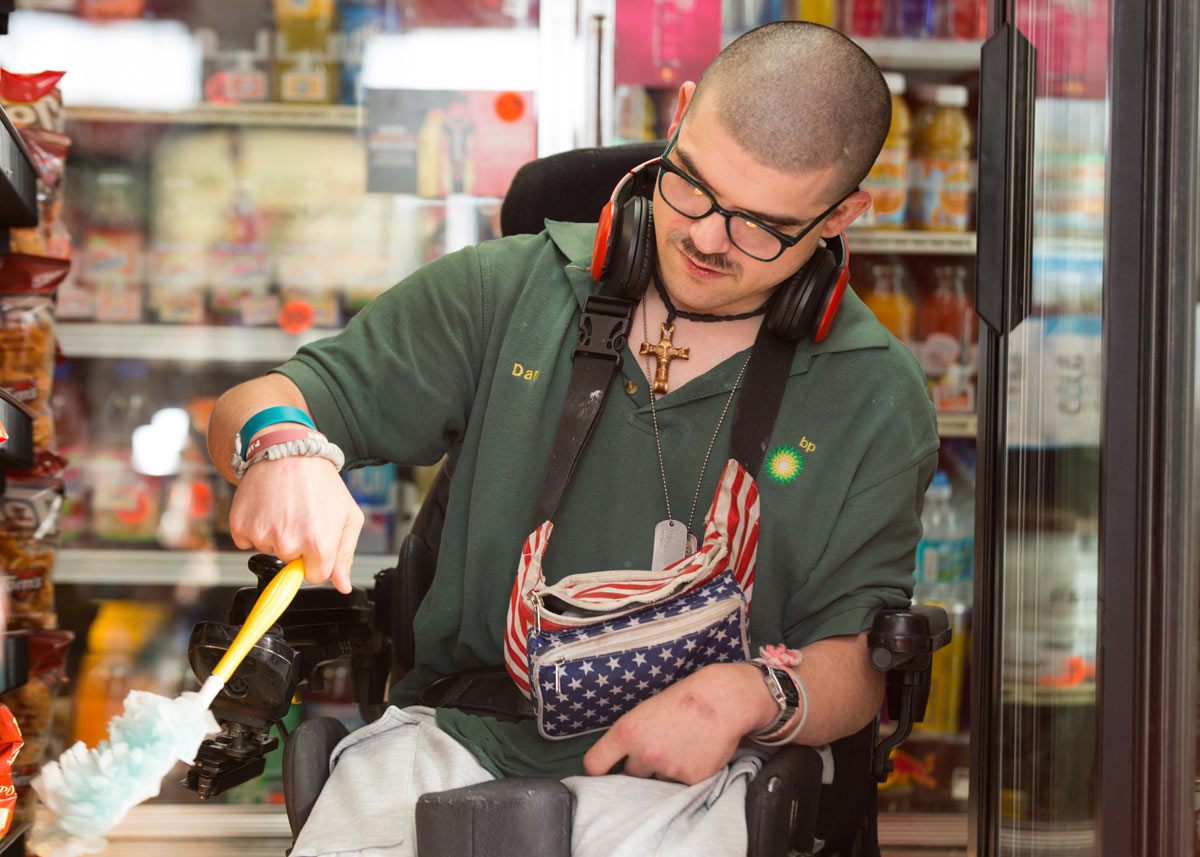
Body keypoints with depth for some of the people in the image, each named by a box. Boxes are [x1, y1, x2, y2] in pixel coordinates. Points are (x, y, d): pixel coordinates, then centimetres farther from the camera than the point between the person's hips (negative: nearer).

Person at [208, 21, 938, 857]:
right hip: (452, 733, 1)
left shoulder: (875, 396, 6)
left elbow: (858, 662, 6)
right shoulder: (506, 293, 8)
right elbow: (253, 407, 8)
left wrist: (743, 693, -16)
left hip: (677, 779, -1)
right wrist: (281, 446, -17)